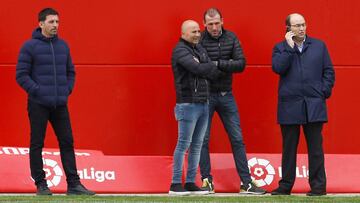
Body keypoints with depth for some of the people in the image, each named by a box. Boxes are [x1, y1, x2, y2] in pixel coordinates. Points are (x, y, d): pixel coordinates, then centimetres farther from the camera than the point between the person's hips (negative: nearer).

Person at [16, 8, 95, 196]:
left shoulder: (63, 46, 11)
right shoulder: (30, 46, -5)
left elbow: (70, 72, 20)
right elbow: (21, 75, -7)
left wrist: (67, 90, 6)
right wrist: (37, 91, -14)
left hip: (60, 104, 5)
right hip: (38, 105, -5)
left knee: (67, 142, 4)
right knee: (37, 144, 1)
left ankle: (74, 184, 7)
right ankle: (40, 184, 7)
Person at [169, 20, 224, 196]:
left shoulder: (199, 49, 17)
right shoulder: (180, 51, -8)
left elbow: (212, 73, 8)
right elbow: (198, 68, -21)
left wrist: (207, 69, -12)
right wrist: (216, 67, -7)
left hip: (203, 103, 8)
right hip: (188, 104, -8)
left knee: (197, 145, 9)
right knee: (183, 144, -6)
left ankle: (190, 183, 13)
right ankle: (175, 184, -3)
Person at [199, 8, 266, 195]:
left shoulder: (231, 38, 2)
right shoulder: (199, 40, -7)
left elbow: (241, 64, -7)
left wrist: (217, 64, -18)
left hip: (226, 95, 3)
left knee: (237, 139, 3)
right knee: (203, 139, 0)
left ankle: (246, 183, 6)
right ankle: (207, 181, 10)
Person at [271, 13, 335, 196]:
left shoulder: (319, 46, 9)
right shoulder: (281, 48, 7)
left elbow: (329, 71, 9)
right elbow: (278, 68, -11)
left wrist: (324, 92, -2)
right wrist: (290, 47, -11)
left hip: (314, 106, 0)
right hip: (290, 106, 0)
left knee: (315, 148, 0)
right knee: (289, 148, 6)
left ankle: (318, 186, 2)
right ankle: (285, 186, 13)